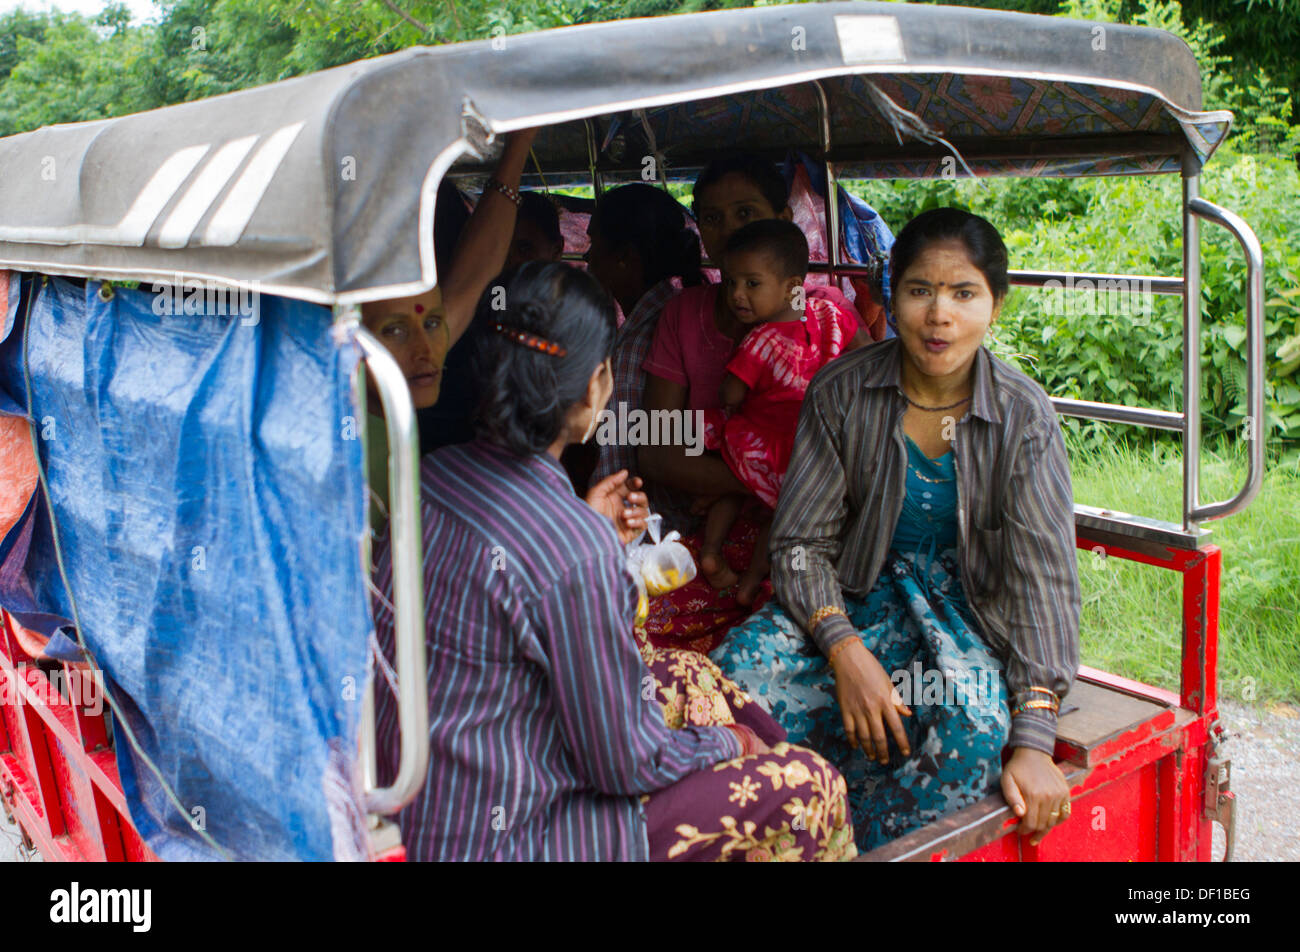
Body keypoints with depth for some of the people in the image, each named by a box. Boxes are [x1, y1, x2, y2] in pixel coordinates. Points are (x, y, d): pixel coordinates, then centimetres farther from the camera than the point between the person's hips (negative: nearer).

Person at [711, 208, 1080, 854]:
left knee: (975, 724, -34)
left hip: (969, 609, -1)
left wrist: (1034, 742, -22)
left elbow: (1042, 577, -13)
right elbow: (801, 541, -5)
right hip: (861, 595, 1)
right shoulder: (842, 393, -8)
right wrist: (846, 651, -23)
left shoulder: (1023, 417, -10)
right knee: (744, 668, -27)